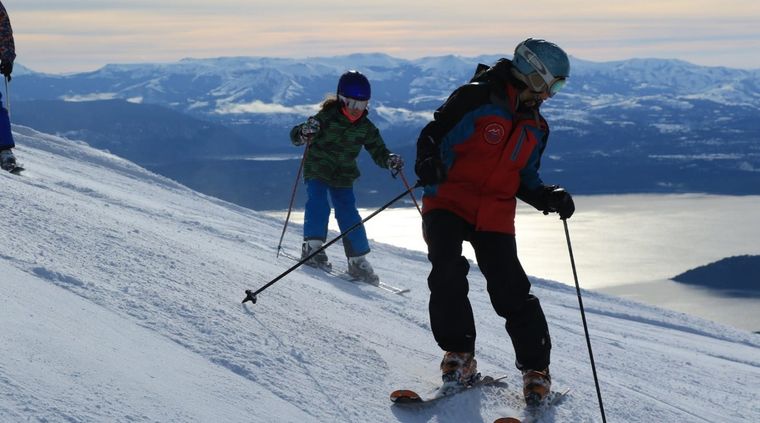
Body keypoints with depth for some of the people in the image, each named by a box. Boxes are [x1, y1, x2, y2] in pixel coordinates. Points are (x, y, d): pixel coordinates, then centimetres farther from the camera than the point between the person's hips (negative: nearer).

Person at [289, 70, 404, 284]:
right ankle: (312, 247, -17)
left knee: (348, 215, -2)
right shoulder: (327, 117, -16)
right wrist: (304, 133, -41)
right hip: (317, 171, -3)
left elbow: (378, 152, 6)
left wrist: (390, 160, -17)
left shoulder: (366, 127, -1)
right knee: (318, 206, -23)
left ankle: (358, 261, 2)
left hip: (343, 177, 3)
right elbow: (295, 135, -17)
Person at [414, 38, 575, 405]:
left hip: (495, 216, 5)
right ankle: (459, 354, -6)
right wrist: (430, 166, -28)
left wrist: (548, 197, 3)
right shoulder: (475, 99, -8)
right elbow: (434, 137, -8)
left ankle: (535, 367, 8)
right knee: (447, 273, -24)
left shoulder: (535, 127, 14)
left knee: (511, 292, -5)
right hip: (448, 203, -4)